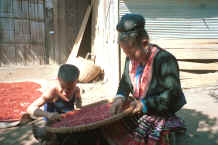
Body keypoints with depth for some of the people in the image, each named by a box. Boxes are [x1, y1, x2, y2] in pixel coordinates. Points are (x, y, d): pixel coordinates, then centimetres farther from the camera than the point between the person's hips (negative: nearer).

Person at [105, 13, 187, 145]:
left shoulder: (165, 59, -24)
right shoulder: (132, 58, -2)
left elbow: (172, 94, -23)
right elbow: (126, 80, 11)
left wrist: (145, 104, -29)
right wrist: (120, 97, -9)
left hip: (160, 113, -6)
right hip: (139, 108, 7)